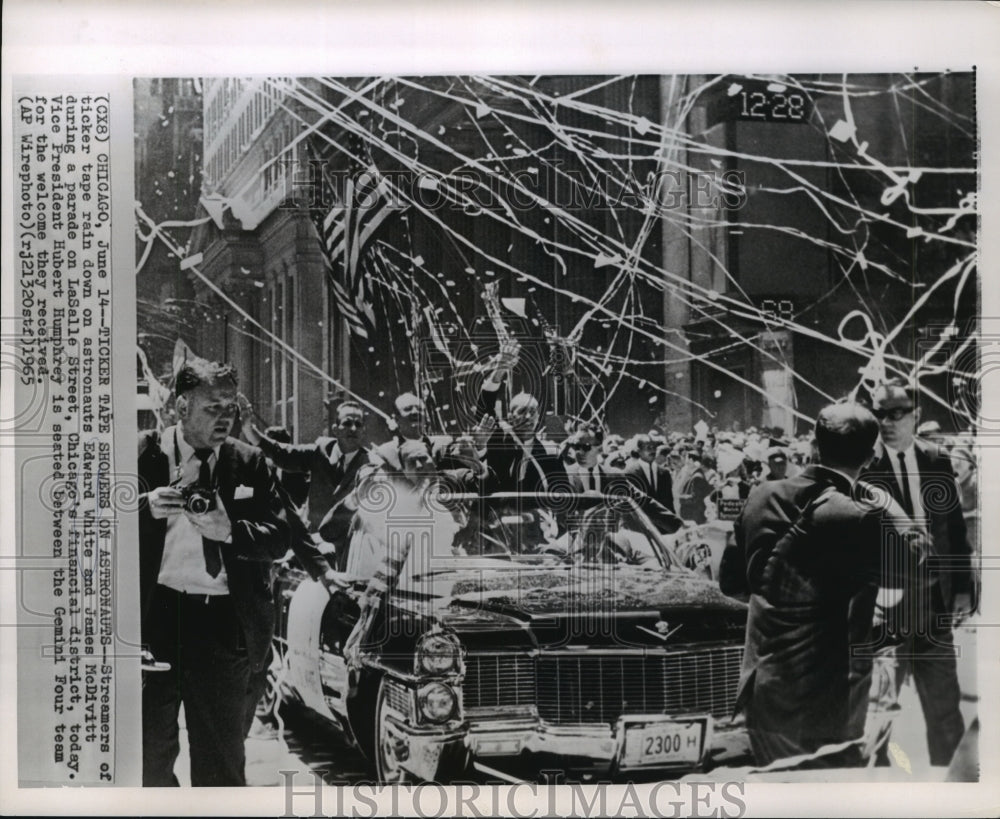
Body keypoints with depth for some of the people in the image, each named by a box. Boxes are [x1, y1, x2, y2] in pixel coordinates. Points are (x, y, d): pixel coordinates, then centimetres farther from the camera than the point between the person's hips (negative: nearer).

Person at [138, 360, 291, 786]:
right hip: (155, 613, -1)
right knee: (149, 750, 8)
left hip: (225, 623, 1)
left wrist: (230, 531, -17)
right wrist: (146, 508, -18)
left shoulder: (249, 464, 6)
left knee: (222, 755, 11)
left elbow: (279, 535, 0)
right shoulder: (144, 453, 1)